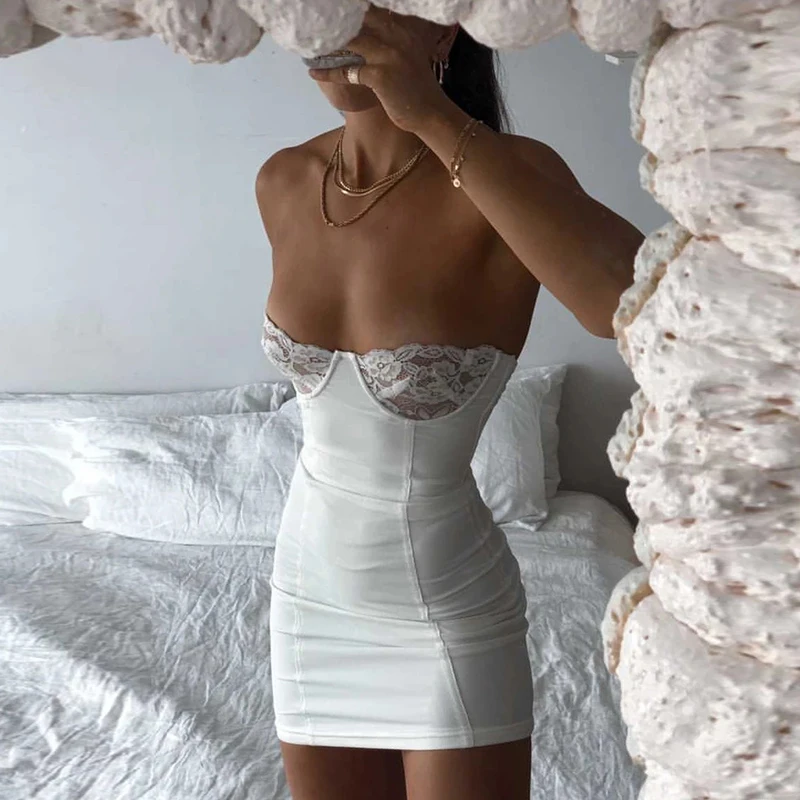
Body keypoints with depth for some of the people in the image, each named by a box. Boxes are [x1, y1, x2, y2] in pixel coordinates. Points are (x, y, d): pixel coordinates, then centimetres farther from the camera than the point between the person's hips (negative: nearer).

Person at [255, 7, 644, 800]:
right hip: (310, 594, 5)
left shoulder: (504, 175, -19)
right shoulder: (281, 183, -3)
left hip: (451, 612, -4)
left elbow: (639, 304, -40)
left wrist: (436, 118, -37)